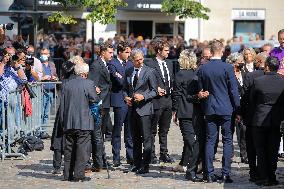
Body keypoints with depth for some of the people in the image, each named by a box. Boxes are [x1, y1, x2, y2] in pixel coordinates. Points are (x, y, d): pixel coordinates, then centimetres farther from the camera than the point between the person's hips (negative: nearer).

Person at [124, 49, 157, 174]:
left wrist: (143, 96, -17)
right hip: (132, 108, 5)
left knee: (146, 138, -7)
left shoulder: (149, 72, -3)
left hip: (144, 108, -5)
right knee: (135, 138, 11)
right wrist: (126, 97, 0)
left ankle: (145, 166, -6)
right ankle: (137, 164, 17)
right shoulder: (128, 72, 12)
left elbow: (154, 91, -2)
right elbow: (125, 89, 20)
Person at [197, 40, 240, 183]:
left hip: (209, 109, 3)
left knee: (210, 141, 6)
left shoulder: (202, 69, 0)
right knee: (227, 141, 4)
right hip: (226, 109, -3)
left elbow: (200, 90, 7)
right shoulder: (227, 68, -10)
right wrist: (237, 108, 2)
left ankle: (210, 174, 5)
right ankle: (225, 174, 1)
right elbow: (233, 90, -7)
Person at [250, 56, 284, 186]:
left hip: (259, 120, -2)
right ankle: (272, 177, 13)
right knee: (273, 150, 11)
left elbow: (251, 100, 1)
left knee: (261, 151, 8)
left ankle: (263, 177, 8)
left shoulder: (257, 81, -12)